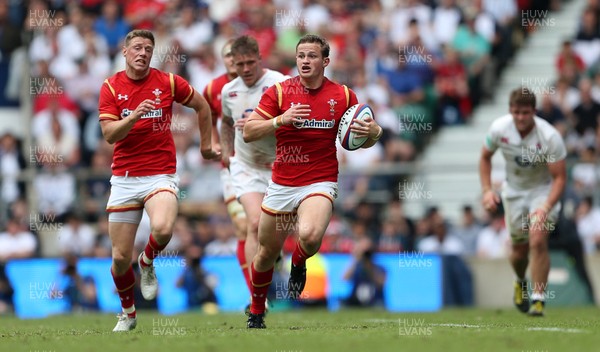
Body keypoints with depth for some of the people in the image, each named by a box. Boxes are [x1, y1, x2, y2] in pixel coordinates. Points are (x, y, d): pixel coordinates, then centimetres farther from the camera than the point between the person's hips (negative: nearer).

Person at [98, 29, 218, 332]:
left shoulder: (168, 82, 1)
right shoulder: (111, 88, 1)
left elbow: (202, 106, 17)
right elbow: (109, 134, -9)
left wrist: (205, 145, 20)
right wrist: (134, 116, -25)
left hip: (160, 175, -1)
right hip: (124, 178, 1)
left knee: (162, 229, -32)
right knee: (120, 258, 1)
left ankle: (148, 262, 4)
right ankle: (127, 313, 28)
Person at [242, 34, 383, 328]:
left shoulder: (343, 96, 0)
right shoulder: (278, 92, -2)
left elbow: (361, 141, 9)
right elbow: (248, 132, -6)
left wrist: (373, 133, -14)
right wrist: (281, 119, -21)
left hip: (320, 183, -2)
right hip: (281, 185, 2)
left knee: (310, 235, -31)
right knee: (267, 252, 10)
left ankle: (298, 264, 6)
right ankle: (256, 312, 36)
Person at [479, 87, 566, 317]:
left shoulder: (550, 136, -27)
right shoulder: (499, 129, -17)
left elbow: (560, 177, -23)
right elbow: (485, 157, 3)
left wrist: (546, 207, -35)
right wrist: (487, 190, -8)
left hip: (544, 190, -3)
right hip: (514, 191, 3)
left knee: (538, 241, -22)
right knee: (519, 248, 8)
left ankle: (538, 300, -14)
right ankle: (520, 283, 42)